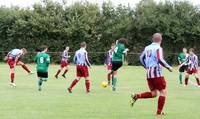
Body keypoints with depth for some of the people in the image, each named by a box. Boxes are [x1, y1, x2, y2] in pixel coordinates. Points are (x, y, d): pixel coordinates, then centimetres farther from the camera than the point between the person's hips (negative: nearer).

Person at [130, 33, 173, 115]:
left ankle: (136, 96, -1)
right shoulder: (158, 48, -9)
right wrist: (168, 67, -9)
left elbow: (141, 58, 21)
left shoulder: (147, 48, 13)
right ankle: (159, 112, -2)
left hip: (149, 73, 7)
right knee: (163, 92, 1)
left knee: (153, 94, 14)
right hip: (157, 73, -7)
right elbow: (160, 60, -21)